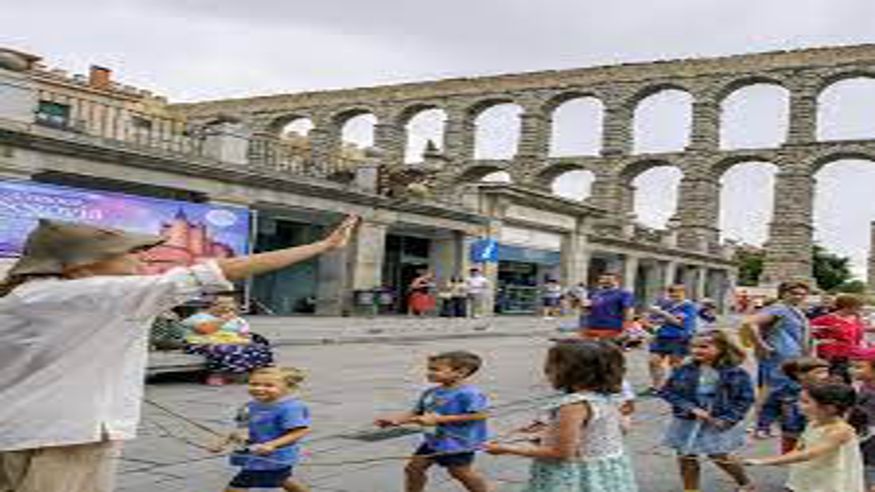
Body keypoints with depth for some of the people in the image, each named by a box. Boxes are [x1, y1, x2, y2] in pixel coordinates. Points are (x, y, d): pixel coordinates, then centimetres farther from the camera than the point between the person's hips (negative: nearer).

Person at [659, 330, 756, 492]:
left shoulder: (735, 373, -13)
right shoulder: (684, 371, -9)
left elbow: (745, 398, -7)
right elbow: (668, 392, -7)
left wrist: (727, 419, -15)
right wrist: (691, 409, -18)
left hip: (718, 423, -3)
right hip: (688, 422, 3)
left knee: (721, 457, 7)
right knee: (686, 457, 9)